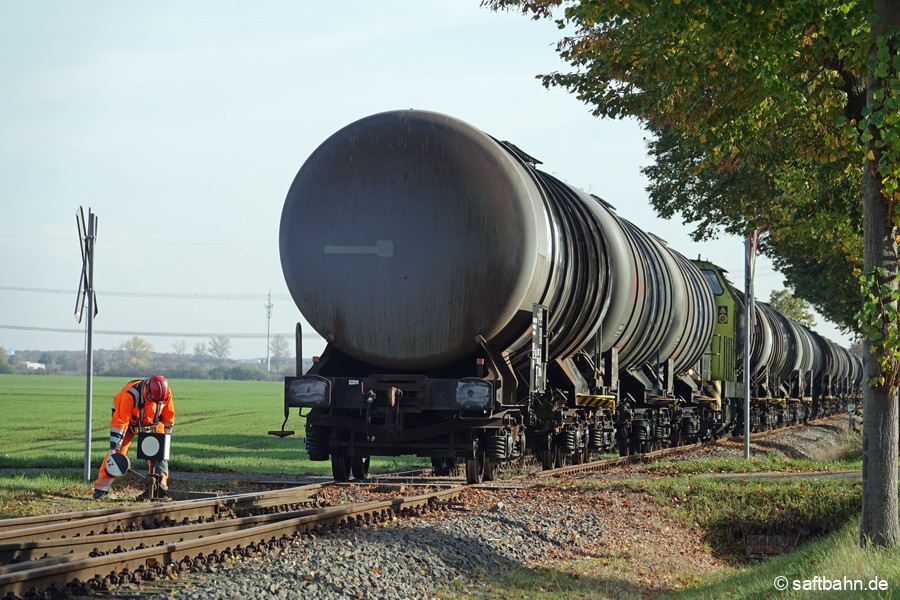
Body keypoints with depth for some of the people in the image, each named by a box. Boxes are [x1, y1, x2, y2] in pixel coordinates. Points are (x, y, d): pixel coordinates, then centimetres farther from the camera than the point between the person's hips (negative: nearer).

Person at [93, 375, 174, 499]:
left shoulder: (165, 394, -25)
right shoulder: (130, 395, -39)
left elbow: (169, 417, -5)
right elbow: (119, 421, -35)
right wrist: (114, 448, -35)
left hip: (152, 421, 4)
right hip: (129, 420, -4)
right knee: (119, 451, -12)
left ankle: (161, 483, -4)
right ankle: (102, 486, -5)